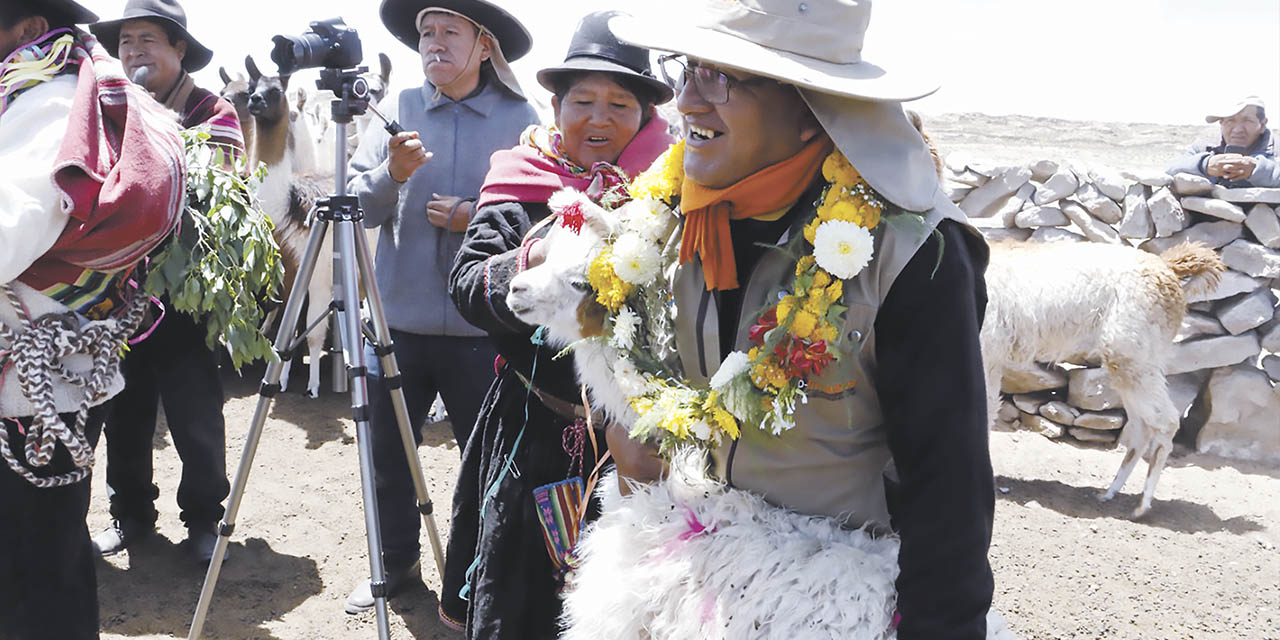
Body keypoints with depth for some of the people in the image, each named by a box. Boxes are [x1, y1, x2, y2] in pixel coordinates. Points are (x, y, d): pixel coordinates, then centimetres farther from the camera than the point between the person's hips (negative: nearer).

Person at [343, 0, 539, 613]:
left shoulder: (519, 118, -1)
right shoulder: (397, 109, 4)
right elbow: (358, 205, 0)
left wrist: (480, 217, -16)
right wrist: (392, 174, -19)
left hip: (481, 330, -2)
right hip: (397, 321, 2)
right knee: (386, 453, 12)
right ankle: (397, 563, 34)